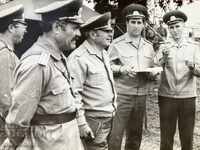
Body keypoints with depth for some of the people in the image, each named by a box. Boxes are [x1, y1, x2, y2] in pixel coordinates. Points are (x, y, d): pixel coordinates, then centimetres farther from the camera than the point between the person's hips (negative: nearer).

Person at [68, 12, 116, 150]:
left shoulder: (103, 53, 11)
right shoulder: (79, 58, -19)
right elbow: (74, 94, -22)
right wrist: (81, 124, -21)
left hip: (109, 117, 9)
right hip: (93, 120, -9)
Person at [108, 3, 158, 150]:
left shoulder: (148, 46, 12)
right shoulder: (117, 44, -3)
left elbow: (152, 71, 16)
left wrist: (152, 73, -6)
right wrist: (121, 69, -20)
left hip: (141, 95, 5)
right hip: (121, 95, -5)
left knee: (135, 134, 15)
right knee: (116, 134, -4)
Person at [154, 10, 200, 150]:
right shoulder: (164, 47, 4)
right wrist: (163, 56, -25)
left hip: (188, 97, 0)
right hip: (166, 96, 0)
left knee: (187, 136, 9)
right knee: (166, 136, 7)